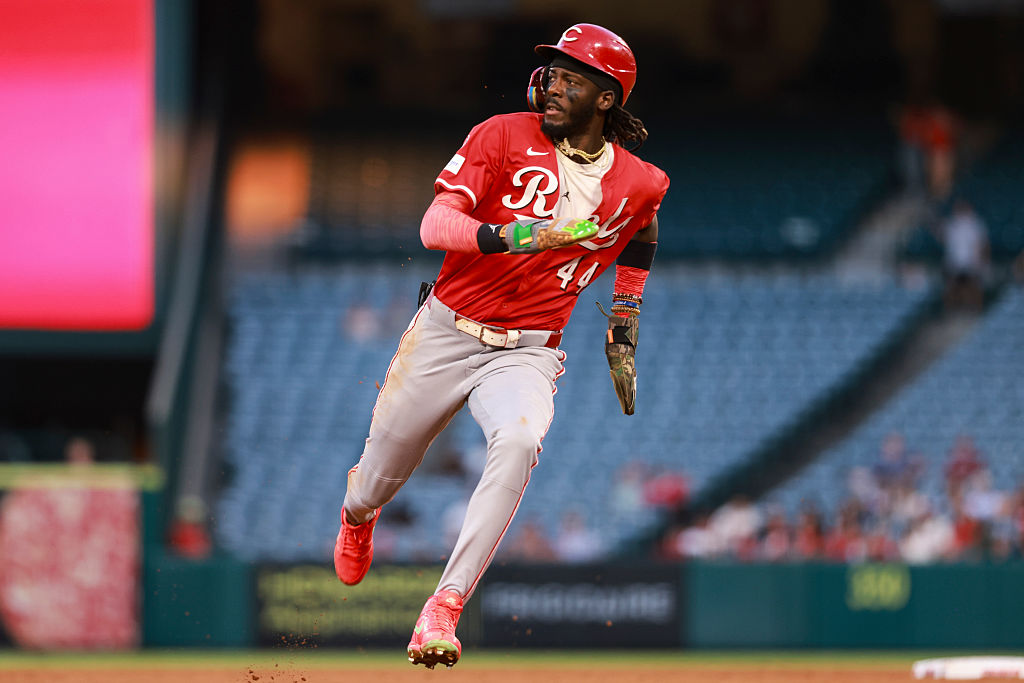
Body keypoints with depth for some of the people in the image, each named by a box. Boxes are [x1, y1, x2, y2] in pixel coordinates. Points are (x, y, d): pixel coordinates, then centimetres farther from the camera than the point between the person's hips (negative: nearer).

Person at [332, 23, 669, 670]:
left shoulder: (639, 183, -1)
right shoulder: (505, 136, -8)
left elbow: (640, 228, 24)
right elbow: (435, 225, -17)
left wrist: (624, 331, 21)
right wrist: (505, 236, -35)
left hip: (525, 353, 0)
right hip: (444, 333, 0)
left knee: (519, 444, -34)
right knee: (378, 481, 11)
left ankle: (444, 608, -32)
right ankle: (357, 517, 53)